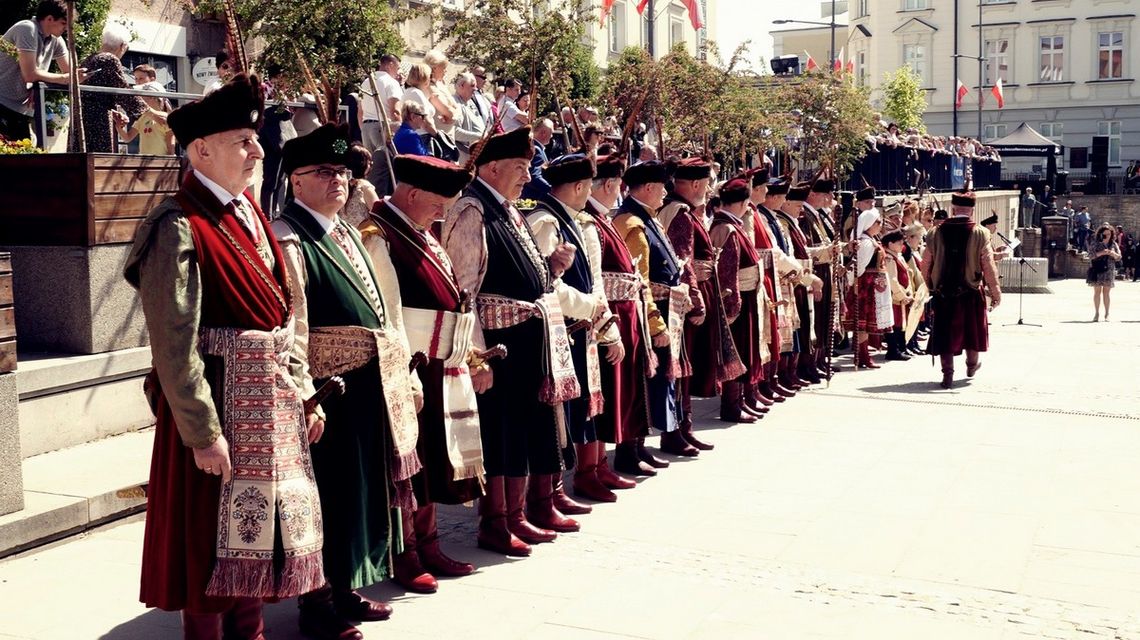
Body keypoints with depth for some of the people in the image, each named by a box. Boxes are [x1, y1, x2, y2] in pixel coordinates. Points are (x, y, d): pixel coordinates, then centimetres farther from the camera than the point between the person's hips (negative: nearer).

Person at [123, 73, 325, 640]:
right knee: (212, 537, 5)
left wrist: (302, 393, 8)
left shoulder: (248, 213, 9)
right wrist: (203, 434, -19)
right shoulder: (180, 229, -16)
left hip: (270, 398, 8)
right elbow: (174, 345, -19)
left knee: (256, 531, 17)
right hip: (219, 400, -8)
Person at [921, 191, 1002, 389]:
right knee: (972, 330, 20)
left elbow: (925, 265, 2)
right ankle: (972, 365, 38)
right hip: (971, 294, 0)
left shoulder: (936, 233, -3)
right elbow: (988, 267, -9)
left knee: (945, 333, 7)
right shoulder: (980, 234, -8)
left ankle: (947, 375, 6)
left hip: (943, 294, 0)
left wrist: (931, 287, 17)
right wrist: (995, 292, -1)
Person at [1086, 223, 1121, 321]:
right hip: (1097, 270, -2)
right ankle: (1097, 314, 4)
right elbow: (1090, 254, -6)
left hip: (1109, 270, 2)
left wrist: (1114, 254, -12)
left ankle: (1107, 314, 8)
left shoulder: (1114, 244, 9)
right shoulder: (1095, 243, 1)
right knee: (1097, 291, -1)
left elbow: (1119, 257, 10)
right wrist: (1101, 253, -19)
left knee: (1107, 292, 2)